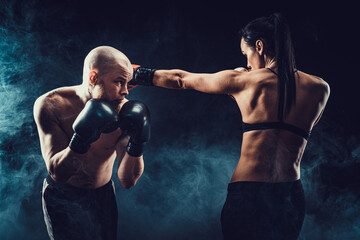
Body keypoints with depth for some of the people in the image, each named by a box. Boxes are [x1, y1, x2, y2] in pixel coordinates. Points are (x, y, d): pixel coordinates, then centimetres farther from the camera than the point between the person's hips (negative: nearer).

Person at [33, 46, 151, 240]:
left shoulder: (124, 112, -17)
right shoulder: (51, 105, -21)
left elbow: (127, 181, -16)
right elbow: (57, 172, -26)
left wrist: (136, 147, -33)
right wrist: (79, 142, -42)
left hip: (104, 195, 3)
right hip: (63, 198, -3)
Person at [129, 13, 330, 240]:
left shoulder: (242, 81, -3)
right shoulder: (320, 89, 2)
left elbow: (181, 79, 10)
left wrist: (138, 75, 27)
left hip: (246, 196, -3)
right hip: (293, 197, 3)